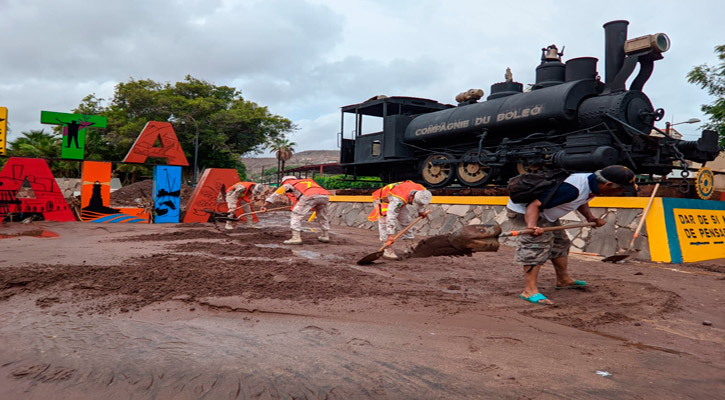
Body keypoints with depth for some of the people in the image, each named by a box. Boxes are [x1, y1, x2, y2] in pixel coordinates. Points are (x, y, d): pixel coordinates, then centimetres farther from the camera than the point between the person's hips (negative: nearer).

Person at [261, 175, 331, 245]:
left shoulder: (288, 184, 27)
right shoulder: (308, 181, 41)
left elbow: (275, 194, 28)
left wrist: (265, 206, 32)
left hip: (309, 196, -6)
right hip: (325, 196, 6)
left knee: (296, 215, 5)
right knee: (322, 216, 26)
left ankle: (296, 238, -2)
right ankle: (325, 236, 32)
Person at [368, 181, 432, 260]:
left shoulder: (422, 190, -25)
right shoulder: (398, 199, -46)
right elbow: (391, 217, -45)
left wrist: (421, 211, 2)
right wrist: (390, 235, -46)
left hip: (399, 203, 7)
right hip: (382, 200, -7)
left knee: (406, 222, 8)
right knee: (385, 224, -21)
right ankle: (388, 250, -19)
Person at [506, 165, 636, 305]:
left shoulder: (593, 183, -5)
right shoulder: (572, 189, -36)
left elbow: (581, 201, 19)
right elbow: (534, 205, -39)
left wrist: (590, 217, 5)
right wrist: (532, 225, -53)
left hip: (546, 214, 11)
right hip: (525, 211, -11)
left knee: (560, 242, 19)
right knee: (538, 246, -22)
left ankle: (563, 280, 35)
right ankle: (530, 290, -23)